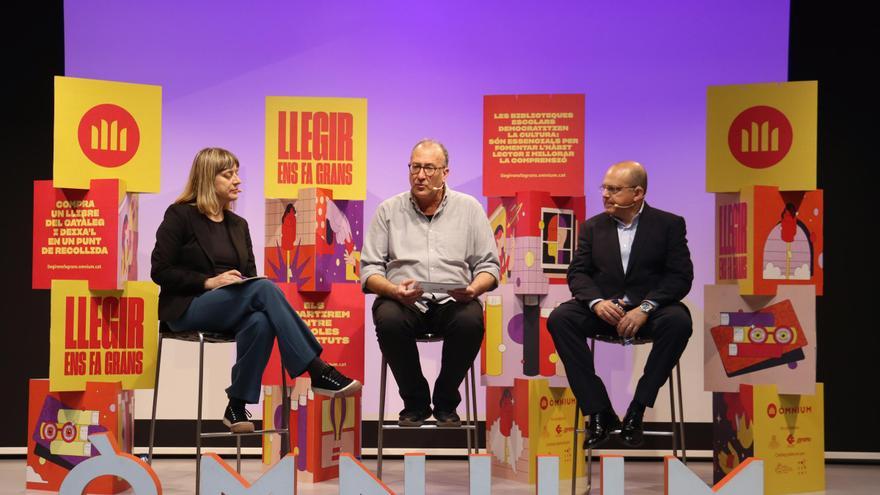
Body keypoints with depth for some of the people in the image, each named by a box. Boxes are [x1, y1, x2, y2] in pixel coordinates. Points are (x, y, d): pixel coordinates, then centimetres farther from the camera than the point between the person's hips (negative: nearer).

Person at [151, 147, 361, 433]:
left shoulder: (238, 224, 18)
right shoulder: (180, 216, -1)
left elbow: (250, 273, 18)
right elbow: (160, 271, -7)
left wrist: (250, 285, -7)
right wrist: (209, 282, -17)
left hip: (231, 308, 5)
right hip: (188, 308, -5)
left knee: (260, 321, -34)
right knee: (264, 289, -31)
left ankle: (237, 407, -24)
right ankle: (318, 373, -34)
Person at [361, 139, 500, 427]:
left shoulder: (469, 208, 10)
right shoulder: (389, 210, 9)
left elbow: (488, 265, 9)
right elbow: (369, 269, 5)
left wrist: (473, 289, -14)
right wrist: (394, 290, -16)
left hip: (453, 301, 0)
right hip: (403, 302, 0)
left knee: (471, 321, -33)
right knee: (388, 320, -34)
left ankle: (445, 403, -8)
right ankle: (415, 402, -9)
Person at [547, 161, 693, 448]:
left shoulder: (669, 224, 4)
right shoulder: (592, 227, 12)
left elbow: (681, 276, -5)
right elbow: (578, 272, 5)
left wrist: (645, 308, -20)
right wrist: (597, 302, -18)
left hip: (649, 308, -2)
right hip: (603, 308, 2)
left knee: (678, 322, -35)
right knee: (559, 319, -27)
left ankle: (636, 411, -24)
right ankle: (599, 412, -24)